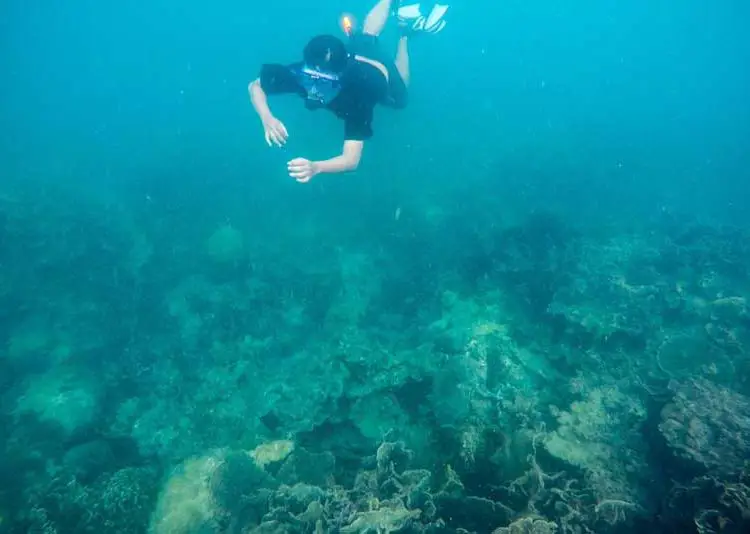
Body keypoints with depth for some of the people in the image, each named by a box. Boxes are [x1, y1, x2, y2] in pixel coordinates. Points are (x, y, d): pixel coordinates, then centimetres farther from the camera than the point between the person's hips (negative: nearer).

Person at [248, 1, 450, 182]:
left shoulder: (356, 99, -50)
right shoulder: (301, 72, -41)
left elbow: (352, 160, -58)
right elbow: (255, 86, -28)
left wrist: (315, 168, -77)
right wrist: (267, 119, -49)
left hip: (379, 71, -2)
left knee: (399, 100, 34)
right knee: (366, 36, 39)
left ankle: (405, 33, 39)